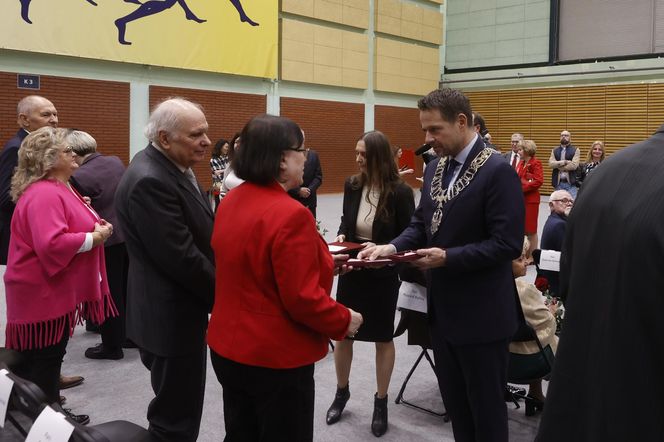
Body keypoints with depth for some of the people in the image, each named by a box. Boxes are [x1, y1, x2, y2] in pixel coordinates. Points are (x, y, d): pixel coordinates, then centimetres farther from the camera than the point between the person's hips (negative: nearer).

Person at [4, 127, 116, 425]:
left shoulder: (56, 188, 13)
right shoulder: (43, 194, -22)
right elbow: (52, 244, -32)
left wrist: (95, 225, 8)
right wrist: (94, 238, -22)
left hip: (54, 291, 11)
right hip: (44, 294, -11)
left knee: (48, 358, 19)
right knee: (43, 360, 2)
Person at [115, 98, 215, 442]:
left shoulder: (172, 168, 8)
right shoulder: (150, 181, -25)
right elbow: (181, 257, -26)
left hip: (178, 309, 10)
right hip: (171, 316, -10)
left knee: (176, 408, 24)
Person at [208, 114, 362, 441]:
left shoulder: (230, 202, 2)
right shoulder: (290, 214, -25)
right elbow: (302, 299, -24)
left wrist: (319, 259, 15)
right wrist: (345, 320, -7)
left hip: (229, 348, 8)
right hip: (276, 357, -8)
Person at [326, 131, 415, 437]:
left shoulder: (400, 191, -15)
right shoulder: (352, 185, -3)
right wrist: (341, 237, -9)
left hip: (383, 274, -4)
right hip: (352, 271, 4)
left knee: (383, 338, 11)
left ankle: (381, 402, 29)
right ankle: (341, 392, 36)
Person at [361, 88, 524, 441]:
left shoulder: (497, 171, -18)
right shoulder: (435, 168, 7)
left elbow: (508, 244, -22)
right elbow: (421, 224, 12)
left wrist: (448, 257, -26)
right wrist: (393, 247, -8)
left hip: (480, 314, -8)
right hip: (443, 308, 8)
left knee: (485, 407, 10)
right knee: (454, 402, 21)